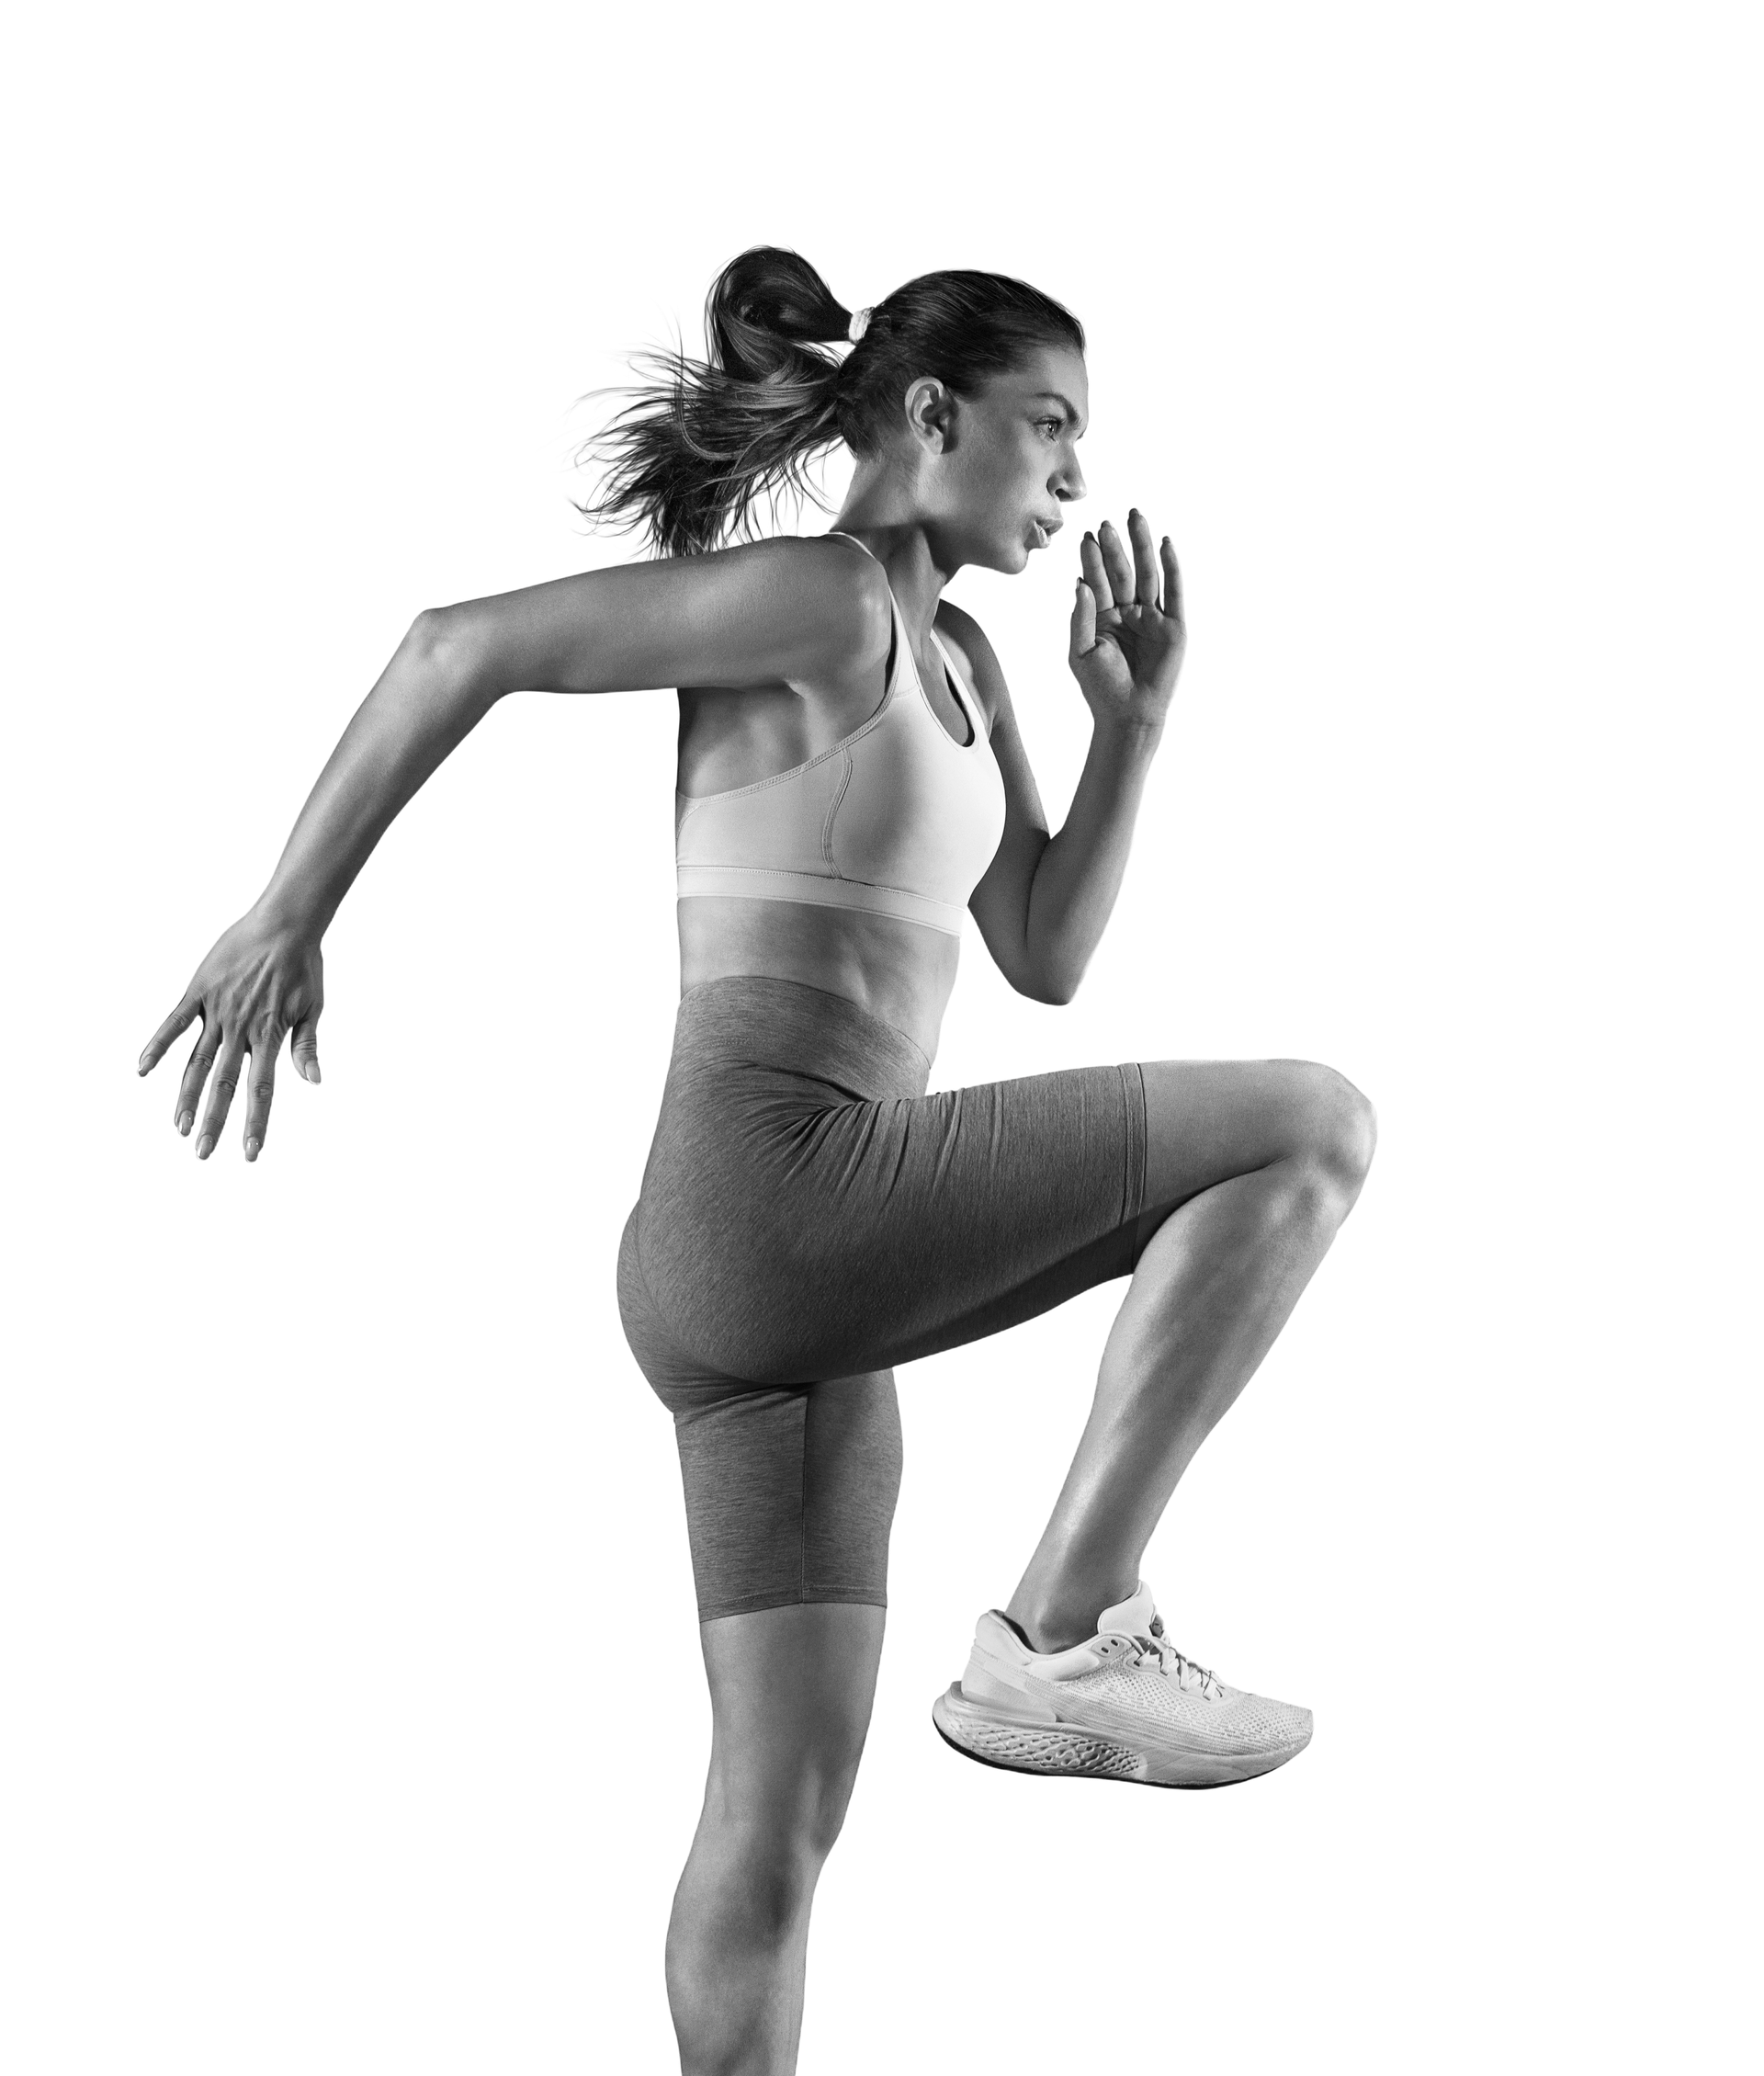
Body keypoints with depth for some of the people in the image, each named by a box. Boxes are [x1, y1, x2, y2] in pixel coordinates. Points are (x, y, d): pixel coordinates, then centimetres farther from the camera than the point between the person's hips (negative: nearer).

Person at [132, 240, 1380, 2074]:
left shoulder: (951, 656, 23)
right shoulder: (816, 594, -5)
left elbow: (1042, 961, 23)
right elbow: (464, 642, -9)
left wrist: (1134, 716, 13)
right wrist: (286, 919, -7)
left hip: (781, 1302, 9)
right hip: (777, 1187, -9)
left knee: (776, 1833, 11)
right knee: (1314, 1121, -11)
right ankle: (1063, 1635, -10)